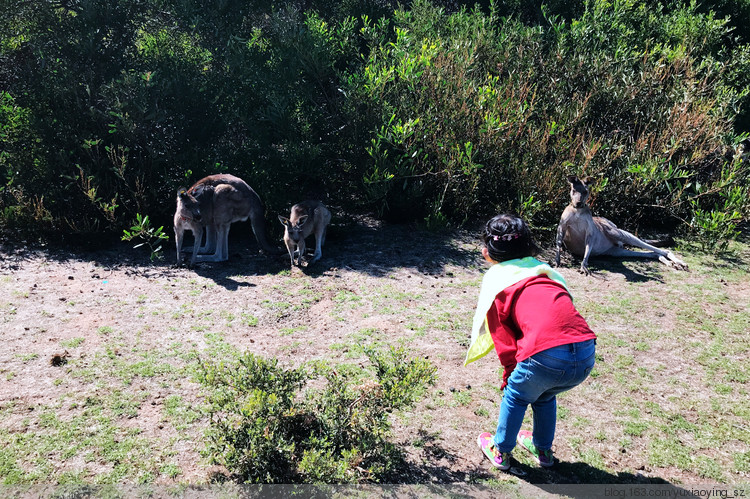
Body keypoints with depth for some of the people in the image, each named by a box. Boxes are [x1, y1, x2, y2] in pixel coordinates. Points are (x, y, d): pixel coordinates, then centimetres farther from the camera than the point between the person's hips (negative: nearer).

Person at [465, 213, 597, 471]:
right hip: (586, 355, 5)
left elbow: (502, 336, 11)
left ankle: (501, 452, 41)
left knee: (515, 397, 25)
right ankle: (543, 450, 50)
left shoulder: (496, 280, 12)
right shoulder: (541, 269, 26)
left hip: (546, 355, -5)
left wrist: (510, 372, 25)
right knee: (545, 396, 34)